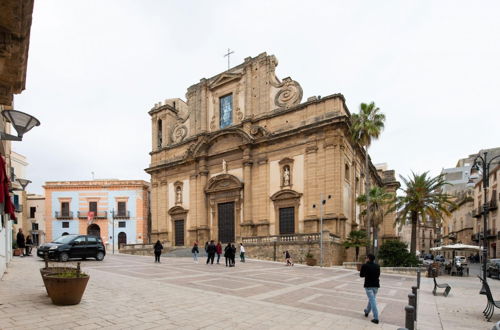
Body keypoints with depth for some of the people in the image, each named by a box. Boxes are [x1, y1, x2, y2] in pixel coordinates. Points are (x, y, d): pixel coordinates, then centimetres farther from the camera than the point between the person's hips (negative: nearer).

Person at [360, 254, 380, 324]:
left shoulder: (365, 266, -12)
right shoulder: (377, 266, 2)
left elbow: (361, 275, -3)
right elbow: (378, 275, 12)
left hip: (368, 285, -5)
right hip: (376, 285, 5)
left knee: (372, 301, -5)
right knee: (372, 299, 22)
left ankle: (376, 318, -8)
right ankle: (367, 312, 40)